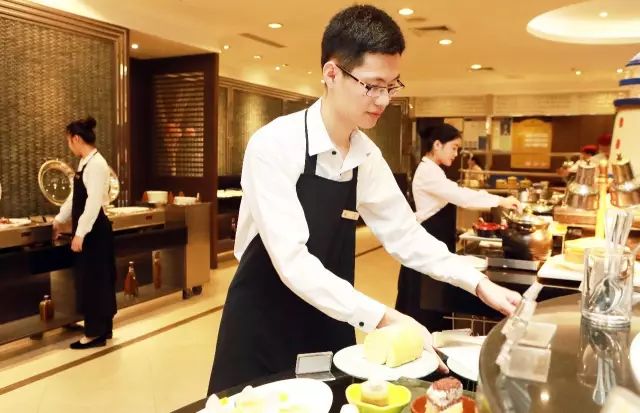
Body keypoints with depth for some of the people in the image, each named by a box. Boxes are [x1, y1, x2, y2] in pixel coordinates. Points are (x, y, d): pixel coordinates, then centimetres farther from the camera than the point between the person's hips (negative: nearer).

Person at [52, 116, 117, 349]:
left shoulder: (96, 164, -17)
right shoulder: (85, 163, 12)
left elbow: (94, 201, -22)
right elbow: (76, 197, 22)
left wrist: (80, 234, -22)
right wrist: (60, 219, 30)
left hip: (93, 230, -10)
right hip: (87, 229, 10)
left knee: (94, 280, -1)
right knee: (91, 279, 15)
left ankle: (96, 333, 9)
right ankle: (103, 327, 26)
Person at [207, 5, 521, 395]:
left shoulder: (368, 155, -3)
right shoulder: (274, 145, -22)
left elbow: (405, 234, 5)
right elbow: (292, 261, -29)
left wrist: (478, 283, -5)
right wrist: (384, 317, -33)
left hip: (329, 326, 5)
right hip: (263, 329, -5)